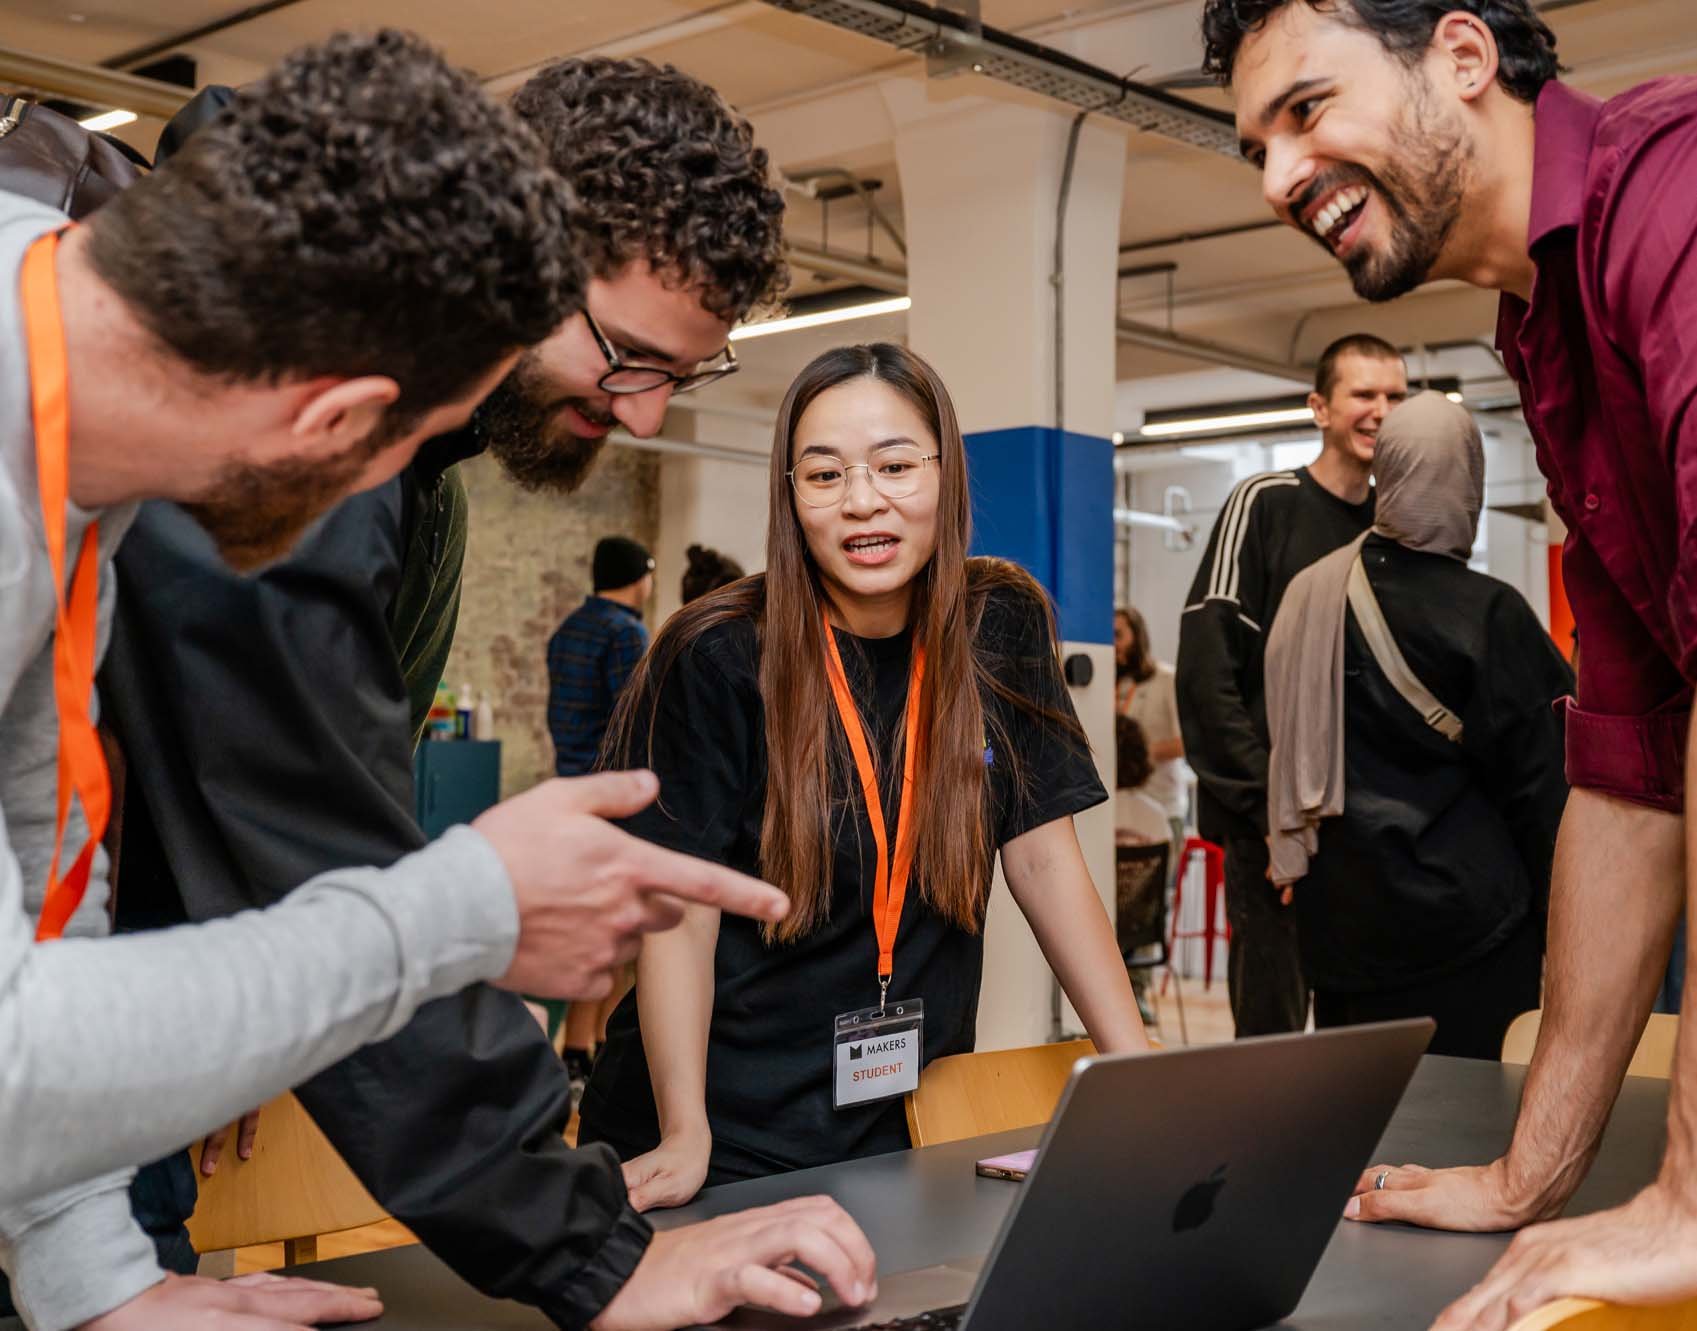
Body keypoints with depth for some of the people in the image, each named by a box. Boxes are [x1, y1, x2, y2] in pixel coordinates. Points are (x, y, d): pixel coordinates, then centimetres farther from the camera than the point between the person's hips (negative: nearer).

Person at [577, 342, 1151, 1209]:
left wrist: (1142, 1072, -6)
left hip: (909, 1122, 3)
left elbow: (1045, 860, -1)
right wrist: (684, 1136, -21)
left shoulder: (1000, 627, -3)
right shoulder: (718, 659, -14)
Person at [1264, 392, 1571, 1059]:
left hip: (1335, 913, 5)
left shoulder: (1308, 595, 0)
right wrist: (1556, 924, 3)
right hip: (1458, 915, -5)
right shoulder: (1488, 614, -12)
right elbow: (1537, 784, -6)